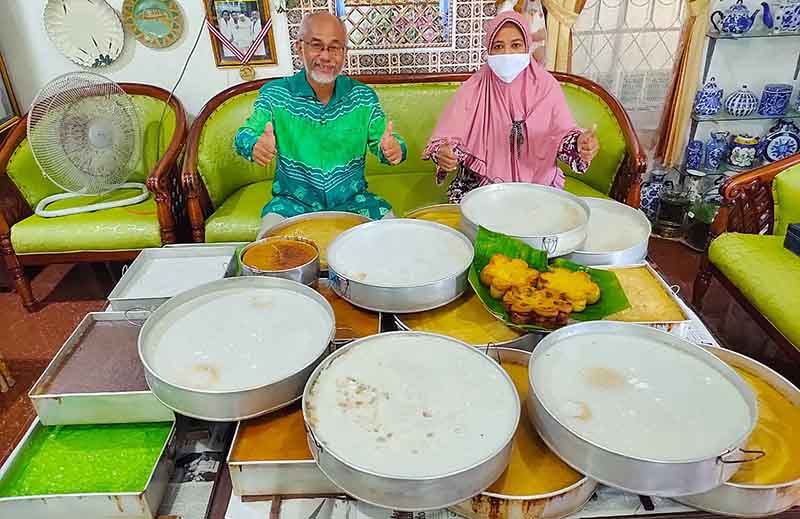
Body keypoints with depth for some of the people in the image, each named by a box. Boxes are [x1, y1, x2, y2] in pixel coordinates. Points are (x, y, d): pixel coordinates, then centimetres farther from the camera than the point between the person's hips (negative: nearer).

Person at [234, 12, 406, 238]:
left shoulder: (363, 96, -1)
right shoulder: (274, 94, -4)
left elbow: (382, 142, -1)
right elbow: (245, 135, -10)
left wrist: (393, 148, -27)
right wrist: (255, 145, -36)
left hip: (352, 199, 2)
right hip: (293, 202, -1)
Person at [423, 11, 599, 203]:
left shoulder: (546, 85, -4)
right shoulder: (474, 88, -7)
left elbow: (562, 134, -3)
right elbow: (446, 138, -11)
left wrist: (579, 143, -26)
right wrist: (443, 154, -35)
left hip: (538, 184, 1)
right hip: (480, 184, -1)